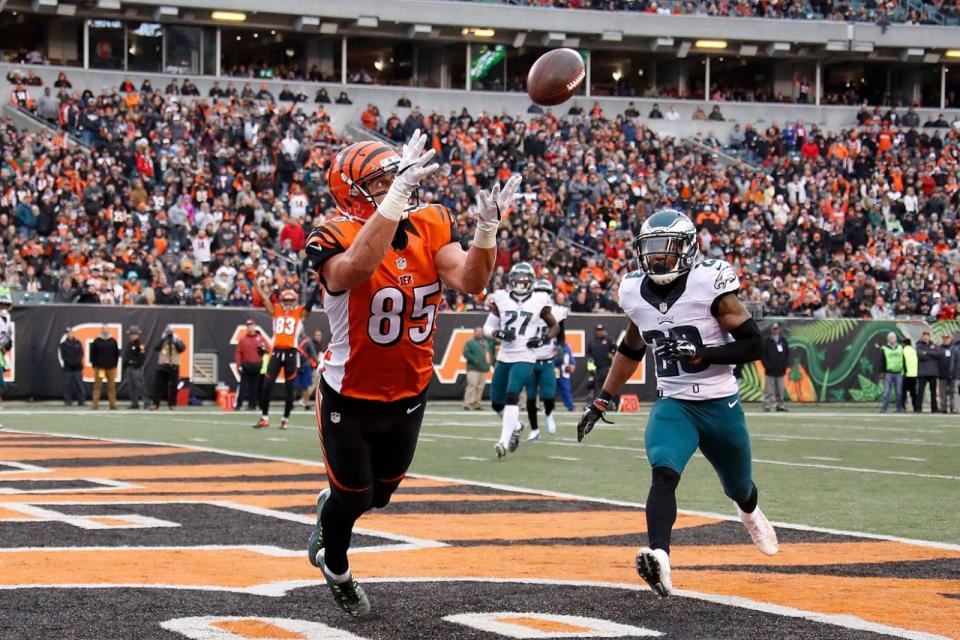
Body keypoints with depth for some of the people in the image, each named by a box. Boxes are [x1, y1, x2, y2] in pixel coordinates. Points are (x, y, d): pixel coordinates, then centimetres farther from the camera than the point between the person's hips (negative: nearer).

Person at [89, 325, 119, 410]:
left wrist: (115, 364, 5)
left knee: (112, 386, 3)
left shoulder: (113, 341, 9)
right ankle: (95, 404, -1)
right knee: (97, 386, -2)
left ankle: (113, 404, 7)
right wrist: (94, 365, -2)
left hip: (111, 368, 2)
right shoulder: (96, 341, 3)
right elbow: (92, 354, 4)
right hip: (99, 367, -2)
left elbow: (117, 353, 12)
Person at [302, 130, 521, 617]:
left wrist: (486, 232, -41)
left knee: (380, 494, 23)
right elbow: (359, 267, -48)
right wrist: (398, 193, -54)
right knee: (353, 494, 14)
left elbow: (469, 281, -22)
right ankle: (335, 567, 46)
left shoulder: (430, 227, -9)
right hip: (349, 398, -5)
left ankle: (330, 508, 58)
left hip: (408, 395, 5)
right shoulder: (337, 238, -24)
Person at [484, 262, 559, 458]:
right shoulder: (501, 299, 4)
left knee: (511, 396, -21)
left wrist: (543, 339, -7)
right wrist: (499, 333, -15)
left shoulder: (538, 302, 0)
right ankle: (515, 426, 38)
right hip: (504, 356, 4)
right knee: (497, 403, 9)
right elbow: (487, 328, 6)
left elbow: (555, 326, 12)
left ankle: (504, 441, -21)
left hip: (524, 358, -4)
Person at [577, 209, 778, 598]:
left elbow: (753, 344, -13)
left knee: (739, 489, 20)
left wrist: (702, 354, -26)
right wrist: (601, 402, 18)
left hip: (721, 406, -2)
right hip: (673, 404, 2)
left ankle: (749, 513, 58)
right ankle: (659, 559, -45)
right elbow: (630, 350, 19)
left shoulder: (709, 285, -14)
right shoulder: (635, 293, 1)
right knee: (664, 474, -28)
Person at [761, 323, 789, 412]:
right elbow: (762, 354, -2)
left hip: (780, 371, 3)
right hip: (770, 371, -3)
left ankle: (780, 405, 14)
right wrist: (767, 365, -10)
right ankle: (766, 406, -2)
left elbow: (787, 353, 14)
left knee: (780, 390, 7)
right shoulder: (766, 340, 0)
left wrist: (785, 364, 3)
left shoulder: (783, 340, 10)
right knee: (769, 390, -5)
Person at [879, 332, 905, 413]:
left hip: (898, 373, 3)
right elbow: (881, 361, 2)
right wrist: (881, 372, -4)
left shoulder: (900, 348, 14)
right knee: (886, 391, -7)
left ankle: (899, 408, 11)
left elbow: (904, 360, 15)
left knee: (899, 392, 4)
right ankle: (884, 408, -6)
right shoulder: (884, 349, 4)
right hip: (888, 373, -3)